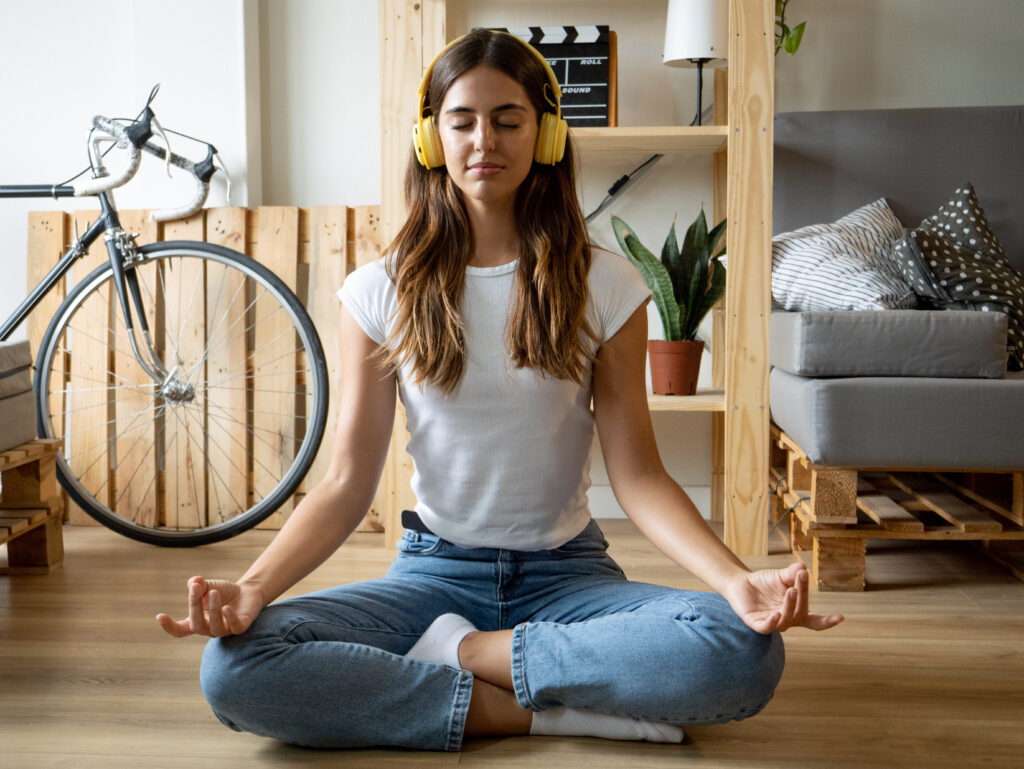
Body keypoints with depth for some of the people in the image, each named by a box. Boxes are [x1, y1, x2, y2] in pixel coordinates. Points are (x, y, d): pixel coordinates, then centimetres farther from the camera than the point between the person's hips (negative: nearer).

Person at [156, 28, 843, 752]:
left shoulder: (605, 285, -1)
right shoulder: (381, 292, 0)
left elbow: (637, 473, -5)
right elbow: (348, 482, -3)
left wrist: (736, 578, -23)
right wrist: (254, 587, -21)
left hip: (566, 571, 0)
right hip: (434, 569, 1)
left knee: (746, 653, -31)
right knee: (233, 668, -27)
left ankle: (462, 652, -14)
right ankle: (551, 709, -19)